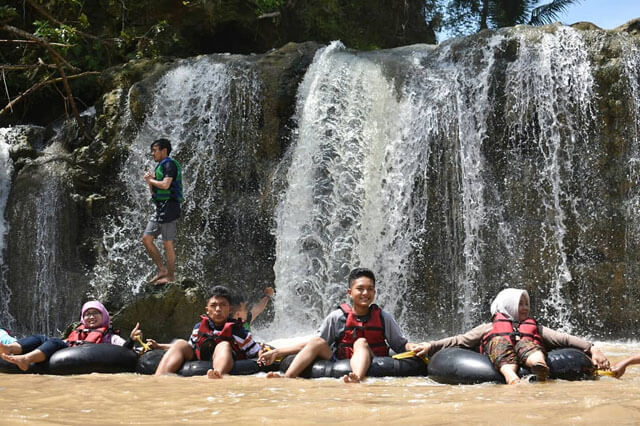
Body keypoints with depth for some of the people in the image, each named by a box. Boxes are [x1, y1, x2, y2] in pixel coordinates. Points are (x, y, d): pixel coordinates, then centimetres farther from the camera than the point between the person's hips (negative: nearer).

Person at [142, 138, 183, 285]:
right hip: (159, 209, 10)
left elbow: (165, 185, -23)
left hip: (169, 207, -10)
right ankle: (162, 270, 12)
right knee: (146, 238, 7)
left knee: (167, 243, -5)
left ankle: (170, 276, 2)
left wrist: (151, 180, -6)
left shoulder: (169, 164, -8)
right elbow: (154, 192, 25)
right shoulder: (160, 166, 22)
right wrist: (150, 181, 7)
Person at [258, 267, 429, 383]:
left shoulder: (383, 318, 4)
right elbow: (313, 345, 4)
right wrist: (277, 352, -4)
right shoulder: (337, 317, 4)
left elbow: (400, 344, 4)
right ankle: (287, 378, -38)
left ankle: (357, 378, -58)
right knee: (318, 342, -17)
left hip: (371, 363, -1)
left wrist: (413, 347, -21)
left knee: (361, 342, -27)